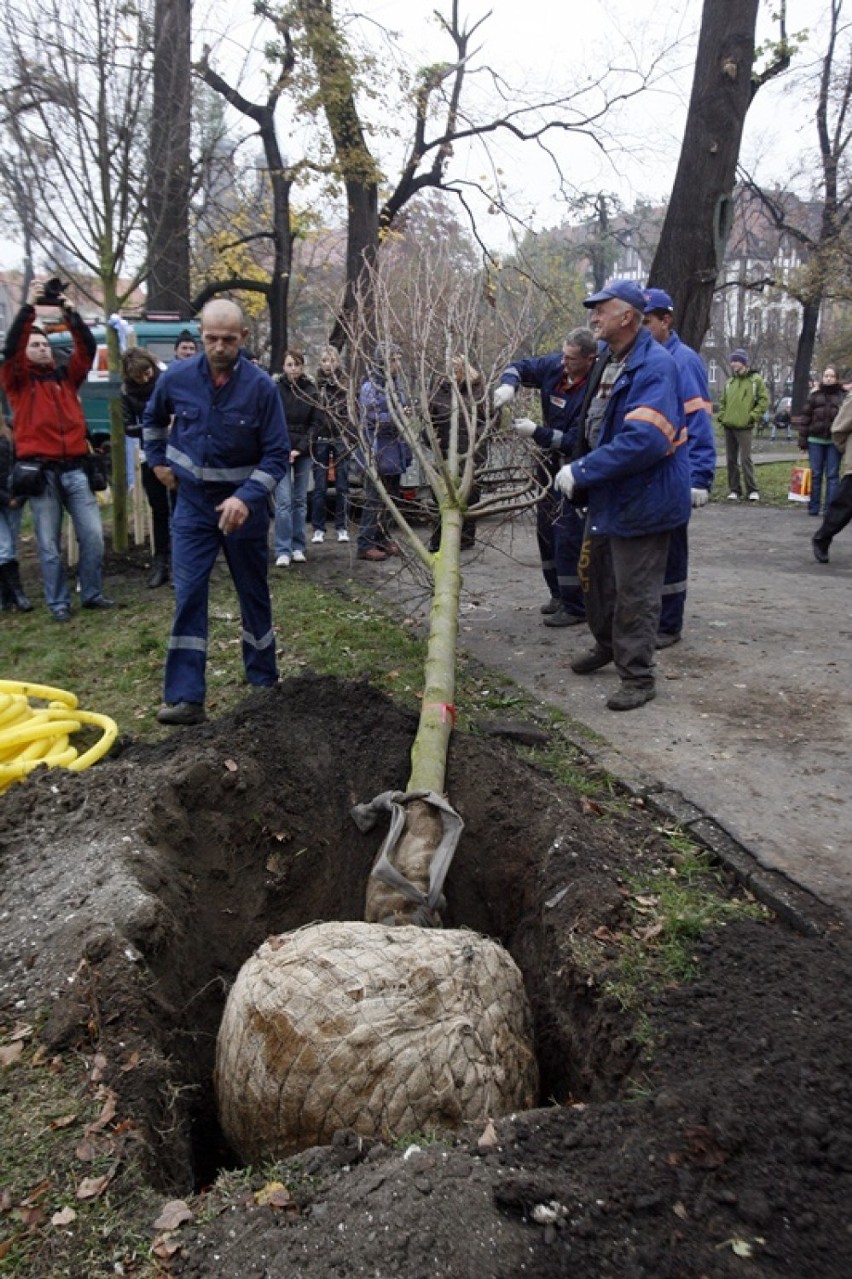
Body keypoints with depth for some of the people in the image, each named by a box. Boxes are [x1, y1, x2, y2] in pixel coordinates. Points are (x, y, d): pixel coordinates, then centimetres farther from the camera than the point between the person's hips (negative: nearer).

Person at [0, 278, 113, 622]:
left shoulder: (67, 375, 15)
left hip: (75, 467, 3)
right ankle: (58, 602, 11)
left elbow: (88, 347, 2)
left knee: (93, 535, 1)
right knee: (49, 543, 1)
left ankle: (92, 593, 16)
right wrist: (29, 306, -16)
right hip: (40, 471, -2)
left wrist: (69, 311, -9)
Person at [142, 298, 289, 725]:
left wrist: (247, 498, -26)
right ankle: (186, 697, -3)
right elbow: (153, 418, 15)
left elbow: (277, 453, -15)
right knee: (188, 595, -5)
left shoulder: (261, 386, -16)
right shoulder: (176, 377, -8)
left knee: (254, 594, 11)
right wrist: (158, 460, 12)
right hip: (192, 502, 2)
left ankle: (264, 682, 28)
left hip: (244, 504, -1)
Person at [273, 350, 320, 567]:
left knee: (300, 500, 7)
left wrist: (300, 448, -8)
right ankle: (283, 551, -4)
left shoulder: (310, 390, 2)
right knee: (284, 500, -8)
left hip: (303, 451, 2)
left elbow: (315, 423, 2)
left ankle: (298, 548, 14)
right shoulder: (275, 389, -3)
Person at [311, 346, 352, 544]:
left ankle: (342, 528, 10)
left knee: (342, 486, 2)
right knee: (320, 487, 1)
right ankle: (318, 529, 8)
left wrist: (351, 439, -1)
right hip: (320, 440, 0)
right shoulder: (314, 385, 3)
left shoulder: (345, 385, 5)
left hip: (341, 440, 1)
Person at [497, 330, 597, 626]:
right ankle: (559, 594, 28)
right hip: (550, 461, 8)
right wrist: (508, 384, -15)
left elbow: (575, 441, -27)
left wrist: (536, 432, -29)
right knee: (545, 529, 15)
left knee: (567, 535, -11)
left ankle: (575, 607, -2)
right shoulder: (554, 365, -6)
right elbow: (519, 367, 7)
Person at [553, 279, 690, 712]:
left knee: (634, 593, -1)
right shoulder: (611, 362, 10)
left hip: (641, 500, -10)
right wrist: (584, 474, 16)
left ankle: (637, 676, 12)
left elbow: (644, 441, -33)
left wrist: (582, 471, -29)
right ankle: (607, 645, 43)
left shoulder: (655, 366, -22)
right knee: (597, 577, 22)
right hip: (605, 497, 10)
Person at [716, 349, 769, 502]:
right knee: (731, 459, 7)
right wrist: (721, 416, 7)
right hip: (728, 426, 5)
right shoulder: (729, 382, 13)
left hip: (744, 427, -5)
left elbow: (764, 399, -3)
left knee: (746, 459, -7)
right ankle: (734, 490, 13)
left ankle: (752, 490, 1)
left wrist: (753, 416, -10)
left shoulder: (755, 380, -1)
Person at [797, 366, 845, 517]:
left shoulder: (843, 397, 3)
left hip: (834, 442, -1)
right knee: (815, 474, 6)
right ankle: (813, 507, 12)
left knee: (832, 475, 1)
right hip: (815, 441, 1)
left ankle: (830, 508, 3)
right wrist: (803, 440, 0)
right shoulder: (814, 396, 6)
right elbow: (805, 418, 5)